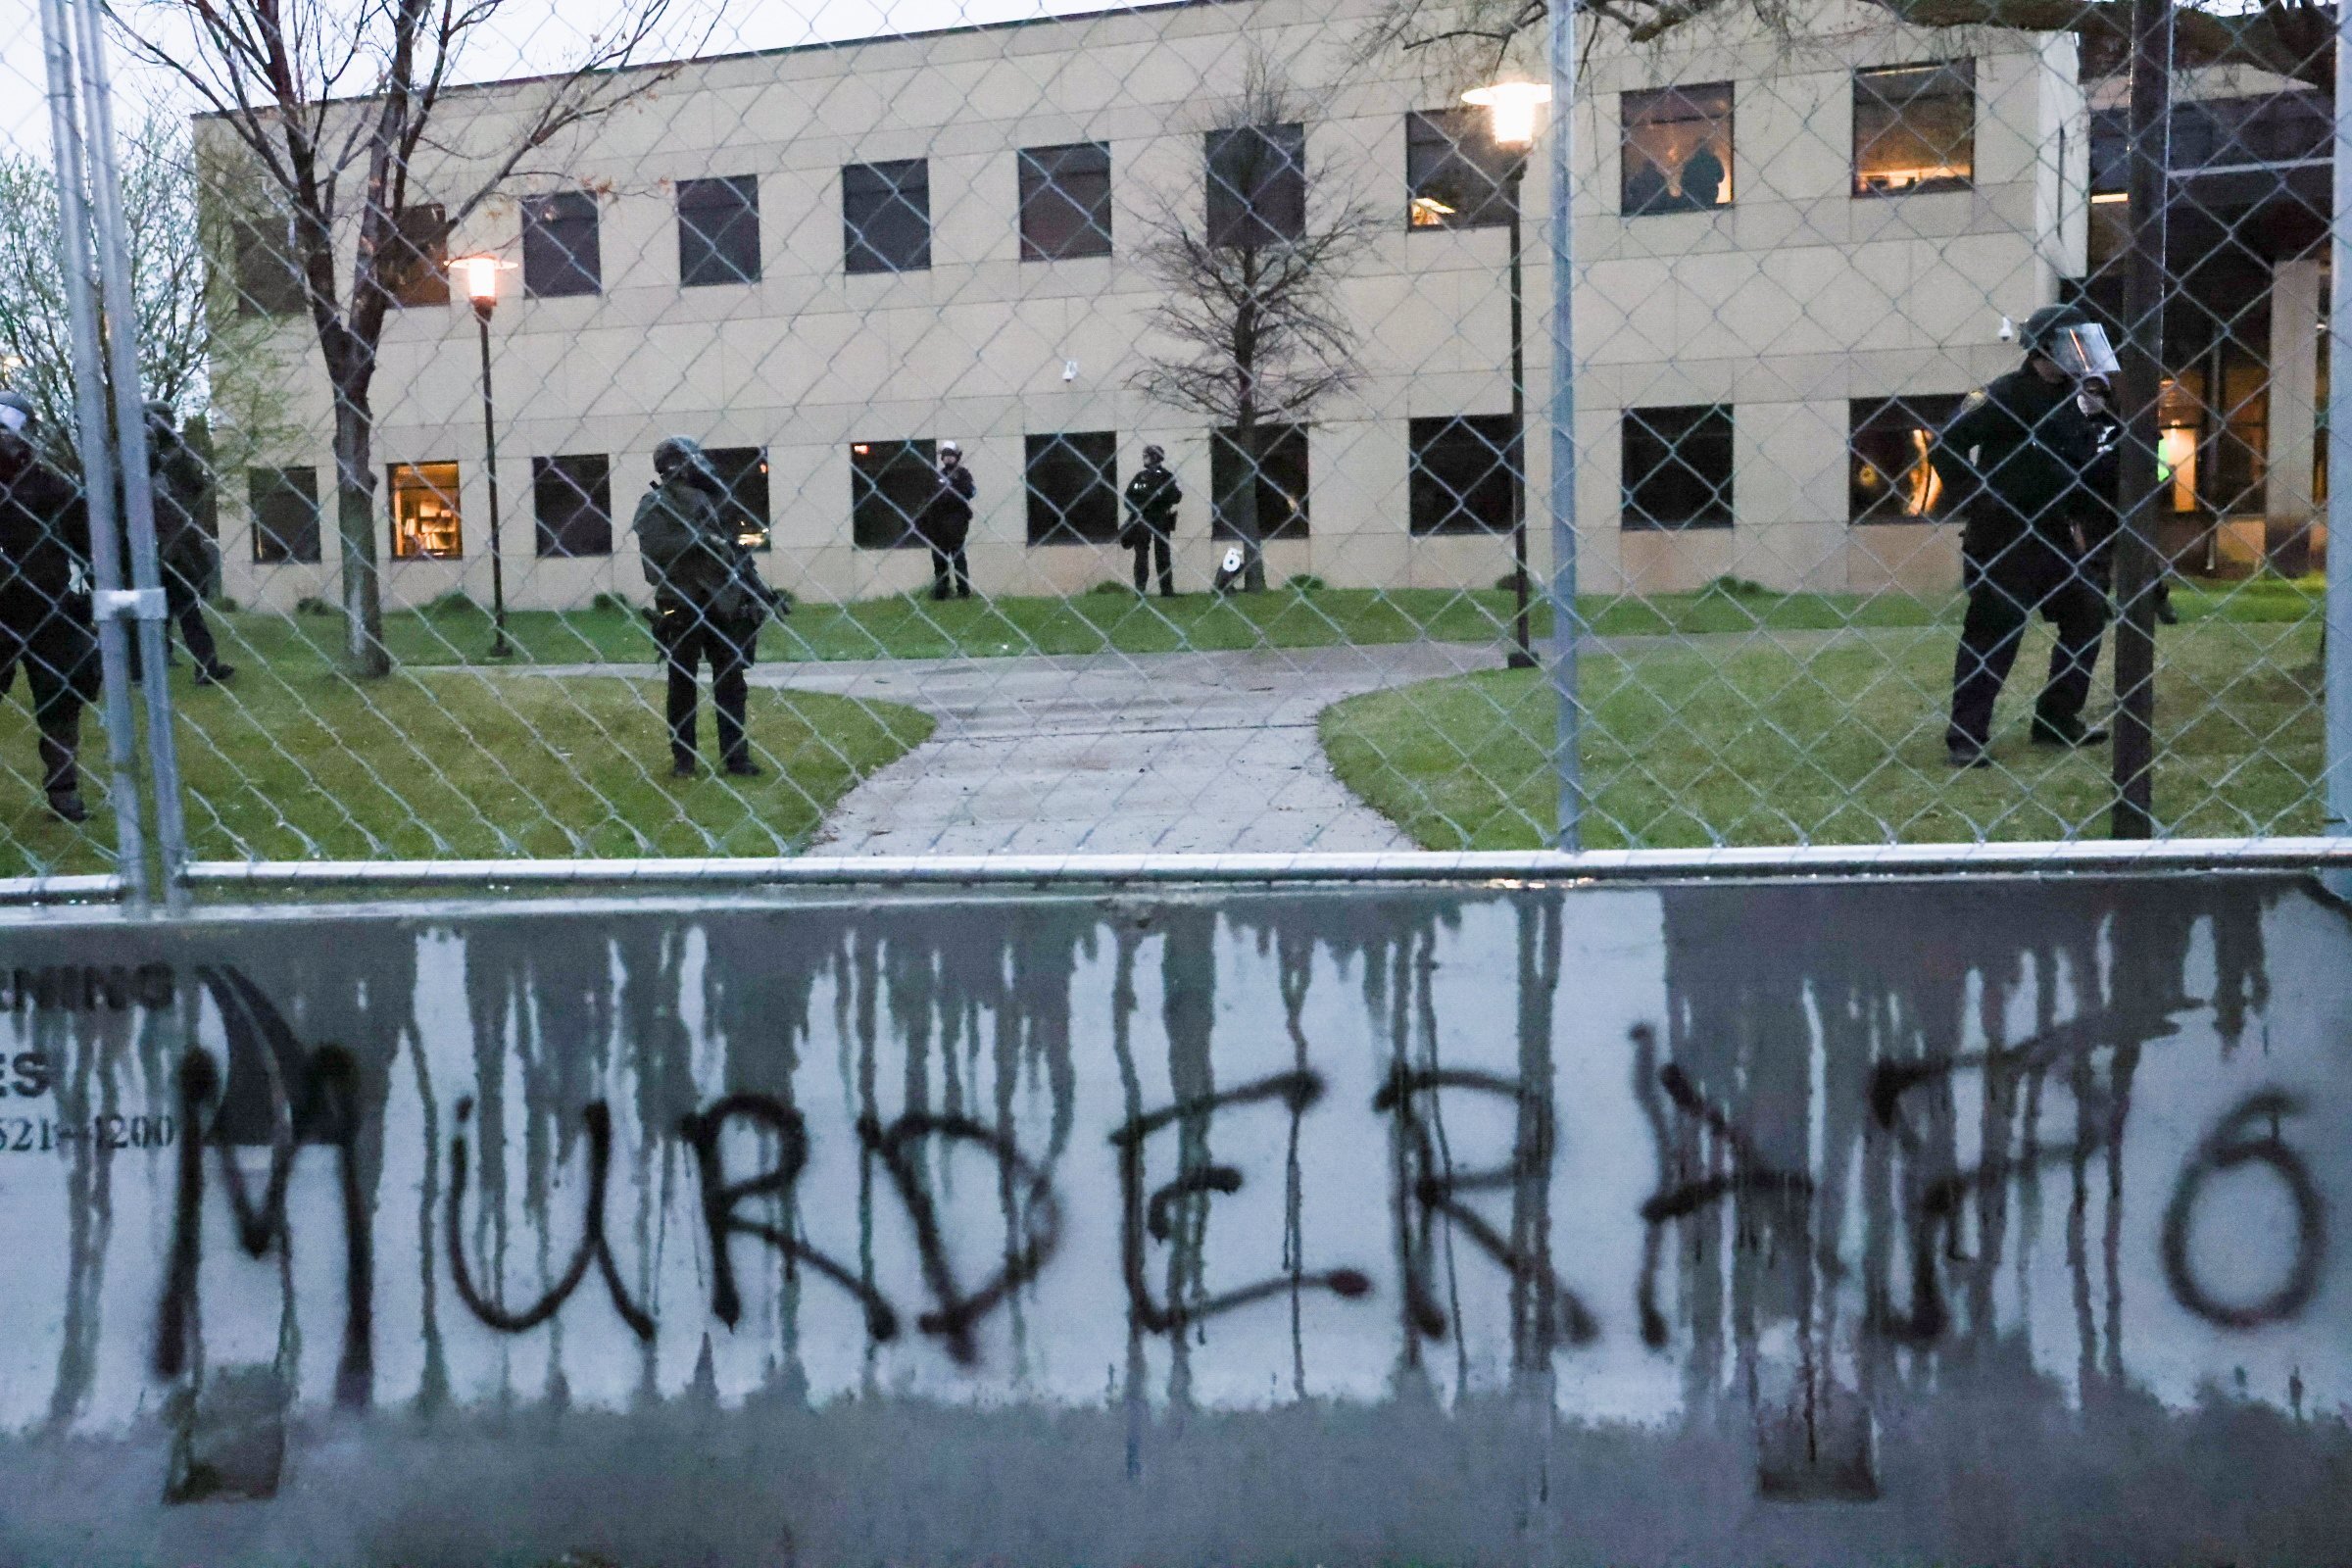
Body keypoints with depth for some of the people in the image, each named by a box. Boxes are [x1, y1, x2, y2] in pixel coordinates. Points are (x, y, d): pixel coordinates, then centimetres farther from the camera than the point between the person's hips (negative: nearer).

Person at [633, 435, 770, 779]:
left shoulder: (712, 498, 13)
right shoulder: (655, 504, -4)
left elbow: (737, 548, 18)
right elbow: (651, 547, -20)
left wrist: (757, 589, 12)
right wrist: (699, 539, -23)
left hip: (723, 603, 5)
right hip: (681, 605, -5)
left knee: (731, 680, 4)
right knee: (682, 683, 5)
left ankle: (736, 755, 9)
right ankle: (683, 758, 13)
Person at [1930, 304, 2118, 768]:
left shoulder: (2075, 398, 12)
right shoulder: (2006, 395, -12)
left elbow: (2093, 467, 22)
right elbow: (1945, 448, -17)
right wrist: (1975, 500, -15)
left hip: (2054, 536, 8)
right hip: (2002, 539, -8)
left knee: (2088, 617, 10)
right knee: (1992, 636, -7)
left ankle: (2058, 719, 20)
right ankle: (1965, 736, -3)